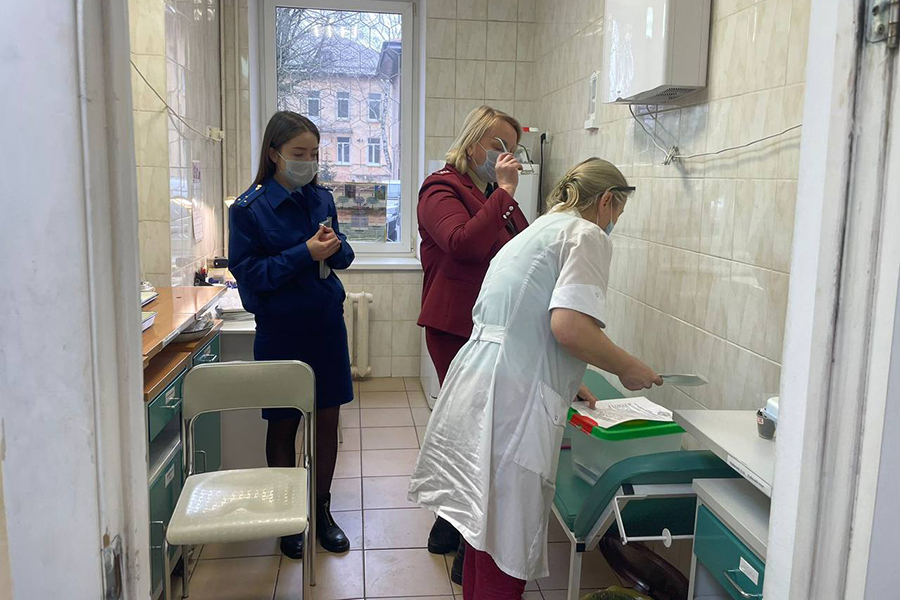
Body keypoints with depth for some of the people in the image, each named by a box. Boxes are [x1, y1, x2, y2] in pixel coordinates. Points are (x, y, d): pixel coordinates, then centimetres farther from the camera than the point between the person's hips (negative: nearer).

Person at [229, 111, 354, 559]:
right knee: (283, 425, 10)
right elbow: (247, 272, -15)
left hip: (327, 325, 4)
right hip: (281, 332, -4)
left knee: (327, 421, 10)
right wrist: (305, 254, -23)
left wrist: (335, 246, -12)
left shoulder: (321, 199, 4)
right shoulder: (249, 208, -10)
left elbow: (343, 256, 11)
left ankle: (322, 510, 29)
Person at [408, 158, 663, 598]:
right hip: (511, 401, -9)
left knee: (486, 524, 21)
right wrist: (626, 368, -2)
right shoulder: (587, 235, -3)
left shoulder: (534, 232, 25)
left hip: (474, 384, 9)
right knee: (507, 543, 0)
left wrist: (565, 385, 36)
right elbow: (569, 326, -19)